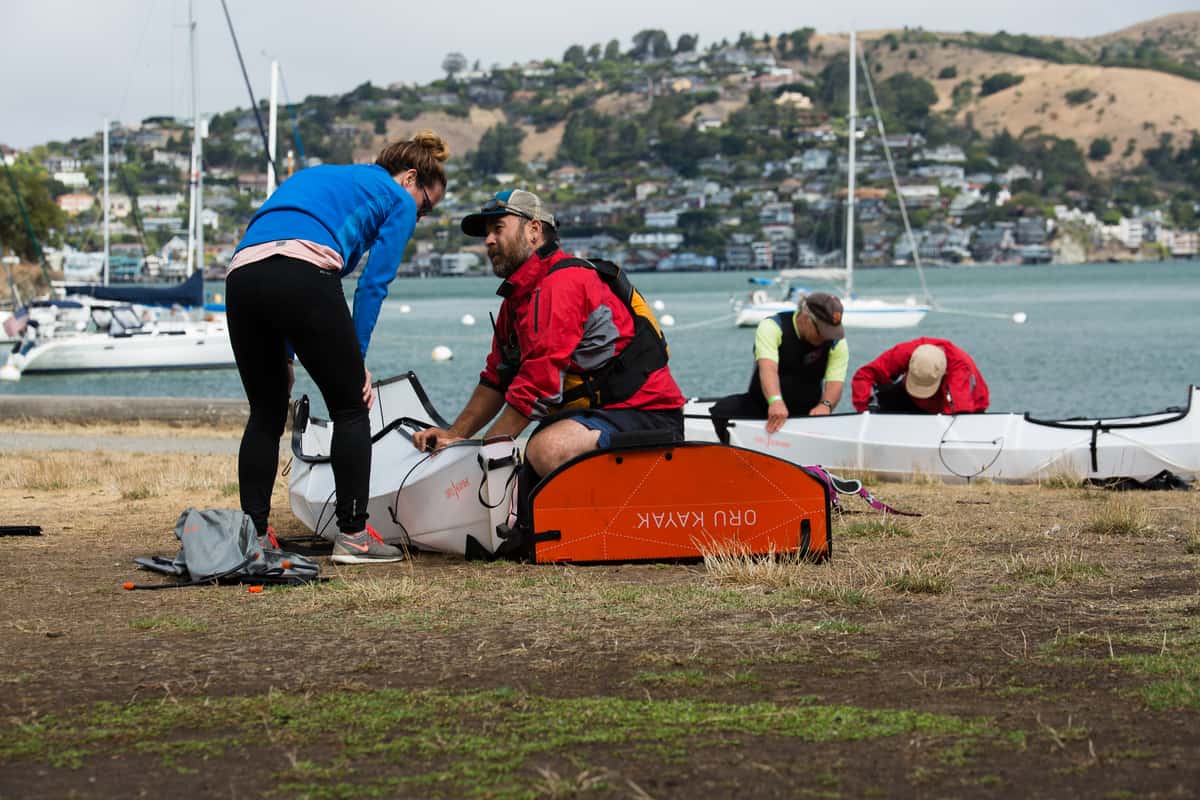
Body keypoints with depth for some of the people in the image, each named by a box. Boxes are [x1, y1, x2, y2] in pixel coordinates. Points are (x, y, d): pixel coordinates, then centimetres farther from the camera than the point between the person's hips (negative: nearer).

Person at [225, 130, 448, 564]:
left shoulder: (316, 177, 38)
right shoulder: (398, 201, 18)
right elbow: (372, 284, 8)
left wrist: (285, 355, 28)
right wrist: (358, 357, 13)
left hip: (241, 277, 7)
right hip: (304, 274, -6)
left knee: (266, 414, 19)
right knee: (351, 408, 8)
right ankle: (352, 534, 7)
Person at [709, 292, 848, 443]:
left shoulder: (837, 343, -4)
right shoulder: (772, 327, -14)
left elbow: (835, 383, -14)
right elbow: (768, 367, -31)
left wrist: (825, 405, -38)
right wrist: (775, 401, -50)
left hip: (806, 412, 1)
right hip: (760, 405, -1)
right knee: (722, 411, -27)